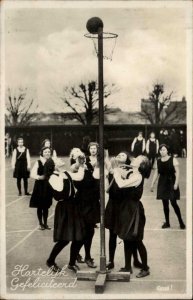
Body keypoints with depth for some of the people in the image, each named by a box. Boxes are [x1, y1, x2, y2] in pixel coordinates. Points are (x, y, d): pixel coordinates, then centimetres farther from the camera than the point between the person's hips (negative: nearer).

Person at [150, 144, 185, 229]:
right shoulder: (158, 161, 7)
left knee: (173, 203, -8)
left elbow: (177, 172, -10)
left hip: (171, 184, -4)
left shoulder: (173, 160, -6)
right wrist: (152, 184, 6)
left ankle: (181, 221, 5)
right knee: (165, 204, 7)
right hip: (162, 184, 4)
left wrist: (176, 183, -18)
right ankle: (167, 222, 17)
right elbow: (156, 173, 10)